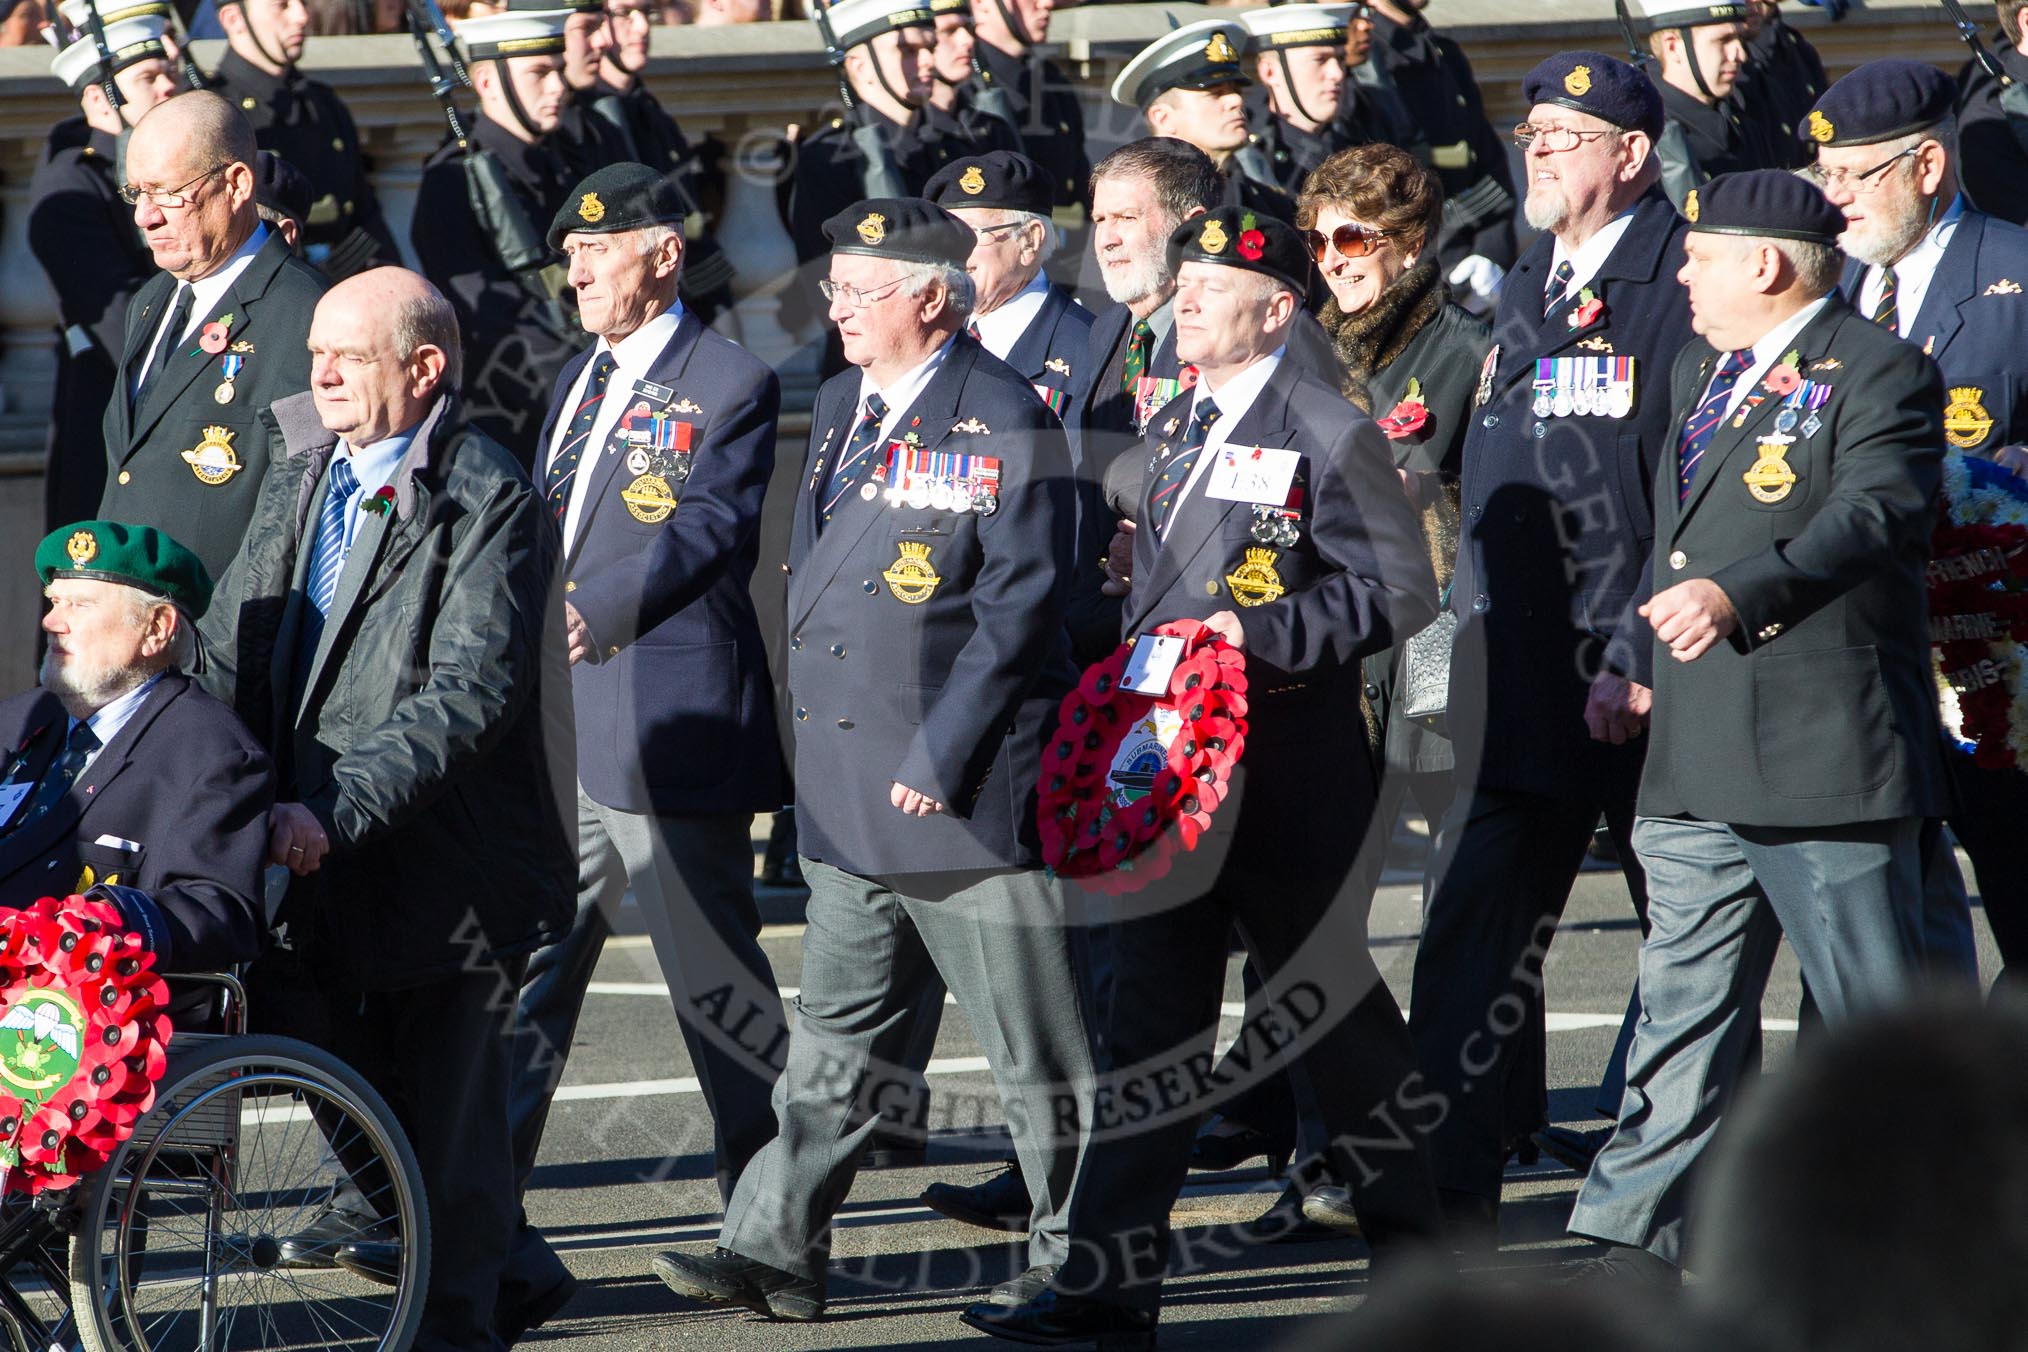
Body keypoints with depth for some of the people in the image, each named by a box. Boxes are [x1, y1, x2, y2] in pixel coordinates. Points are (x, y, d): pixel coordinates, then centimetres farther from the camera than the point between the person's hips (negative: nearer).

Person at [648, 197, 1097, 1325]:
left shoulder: (1001, 421, -12)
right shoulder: (841, 409, 14)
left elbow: (1018, 608, -16)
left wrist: (938, 758, -17)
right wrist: (814, 714, 13)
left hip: (968, 792, -8)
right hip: (850, 796, 8)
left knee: (1040, 1050, 2)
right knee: (839, 1039, 9)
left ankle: (1078, 1260, 11)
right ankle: (777, 1252, 10)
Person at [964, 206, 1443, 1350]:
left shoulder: (1328, 433, -10)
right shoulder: (1174, 432, 14)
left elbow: (1401, 590, -13)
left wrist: (1262, 634, -20)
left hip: (1289, 776, -7)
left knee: (1330, 1004, 5)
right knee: (1153, 1013, 3)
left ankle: (1413, 1247, 21)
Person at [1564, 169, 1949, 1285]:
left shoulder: (1876, 375, -9)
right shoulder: (1694, 374, 19)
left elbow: (1870, 517, -25)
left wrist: (1739, 597, -39)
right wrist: (1638, 668, 21)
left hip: (1828, 756, -8)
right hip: (1698, 761, 8)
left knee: (1877, 1012, -1)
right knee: (1686, 1005, 8)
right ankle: (1644, 1239, 10)